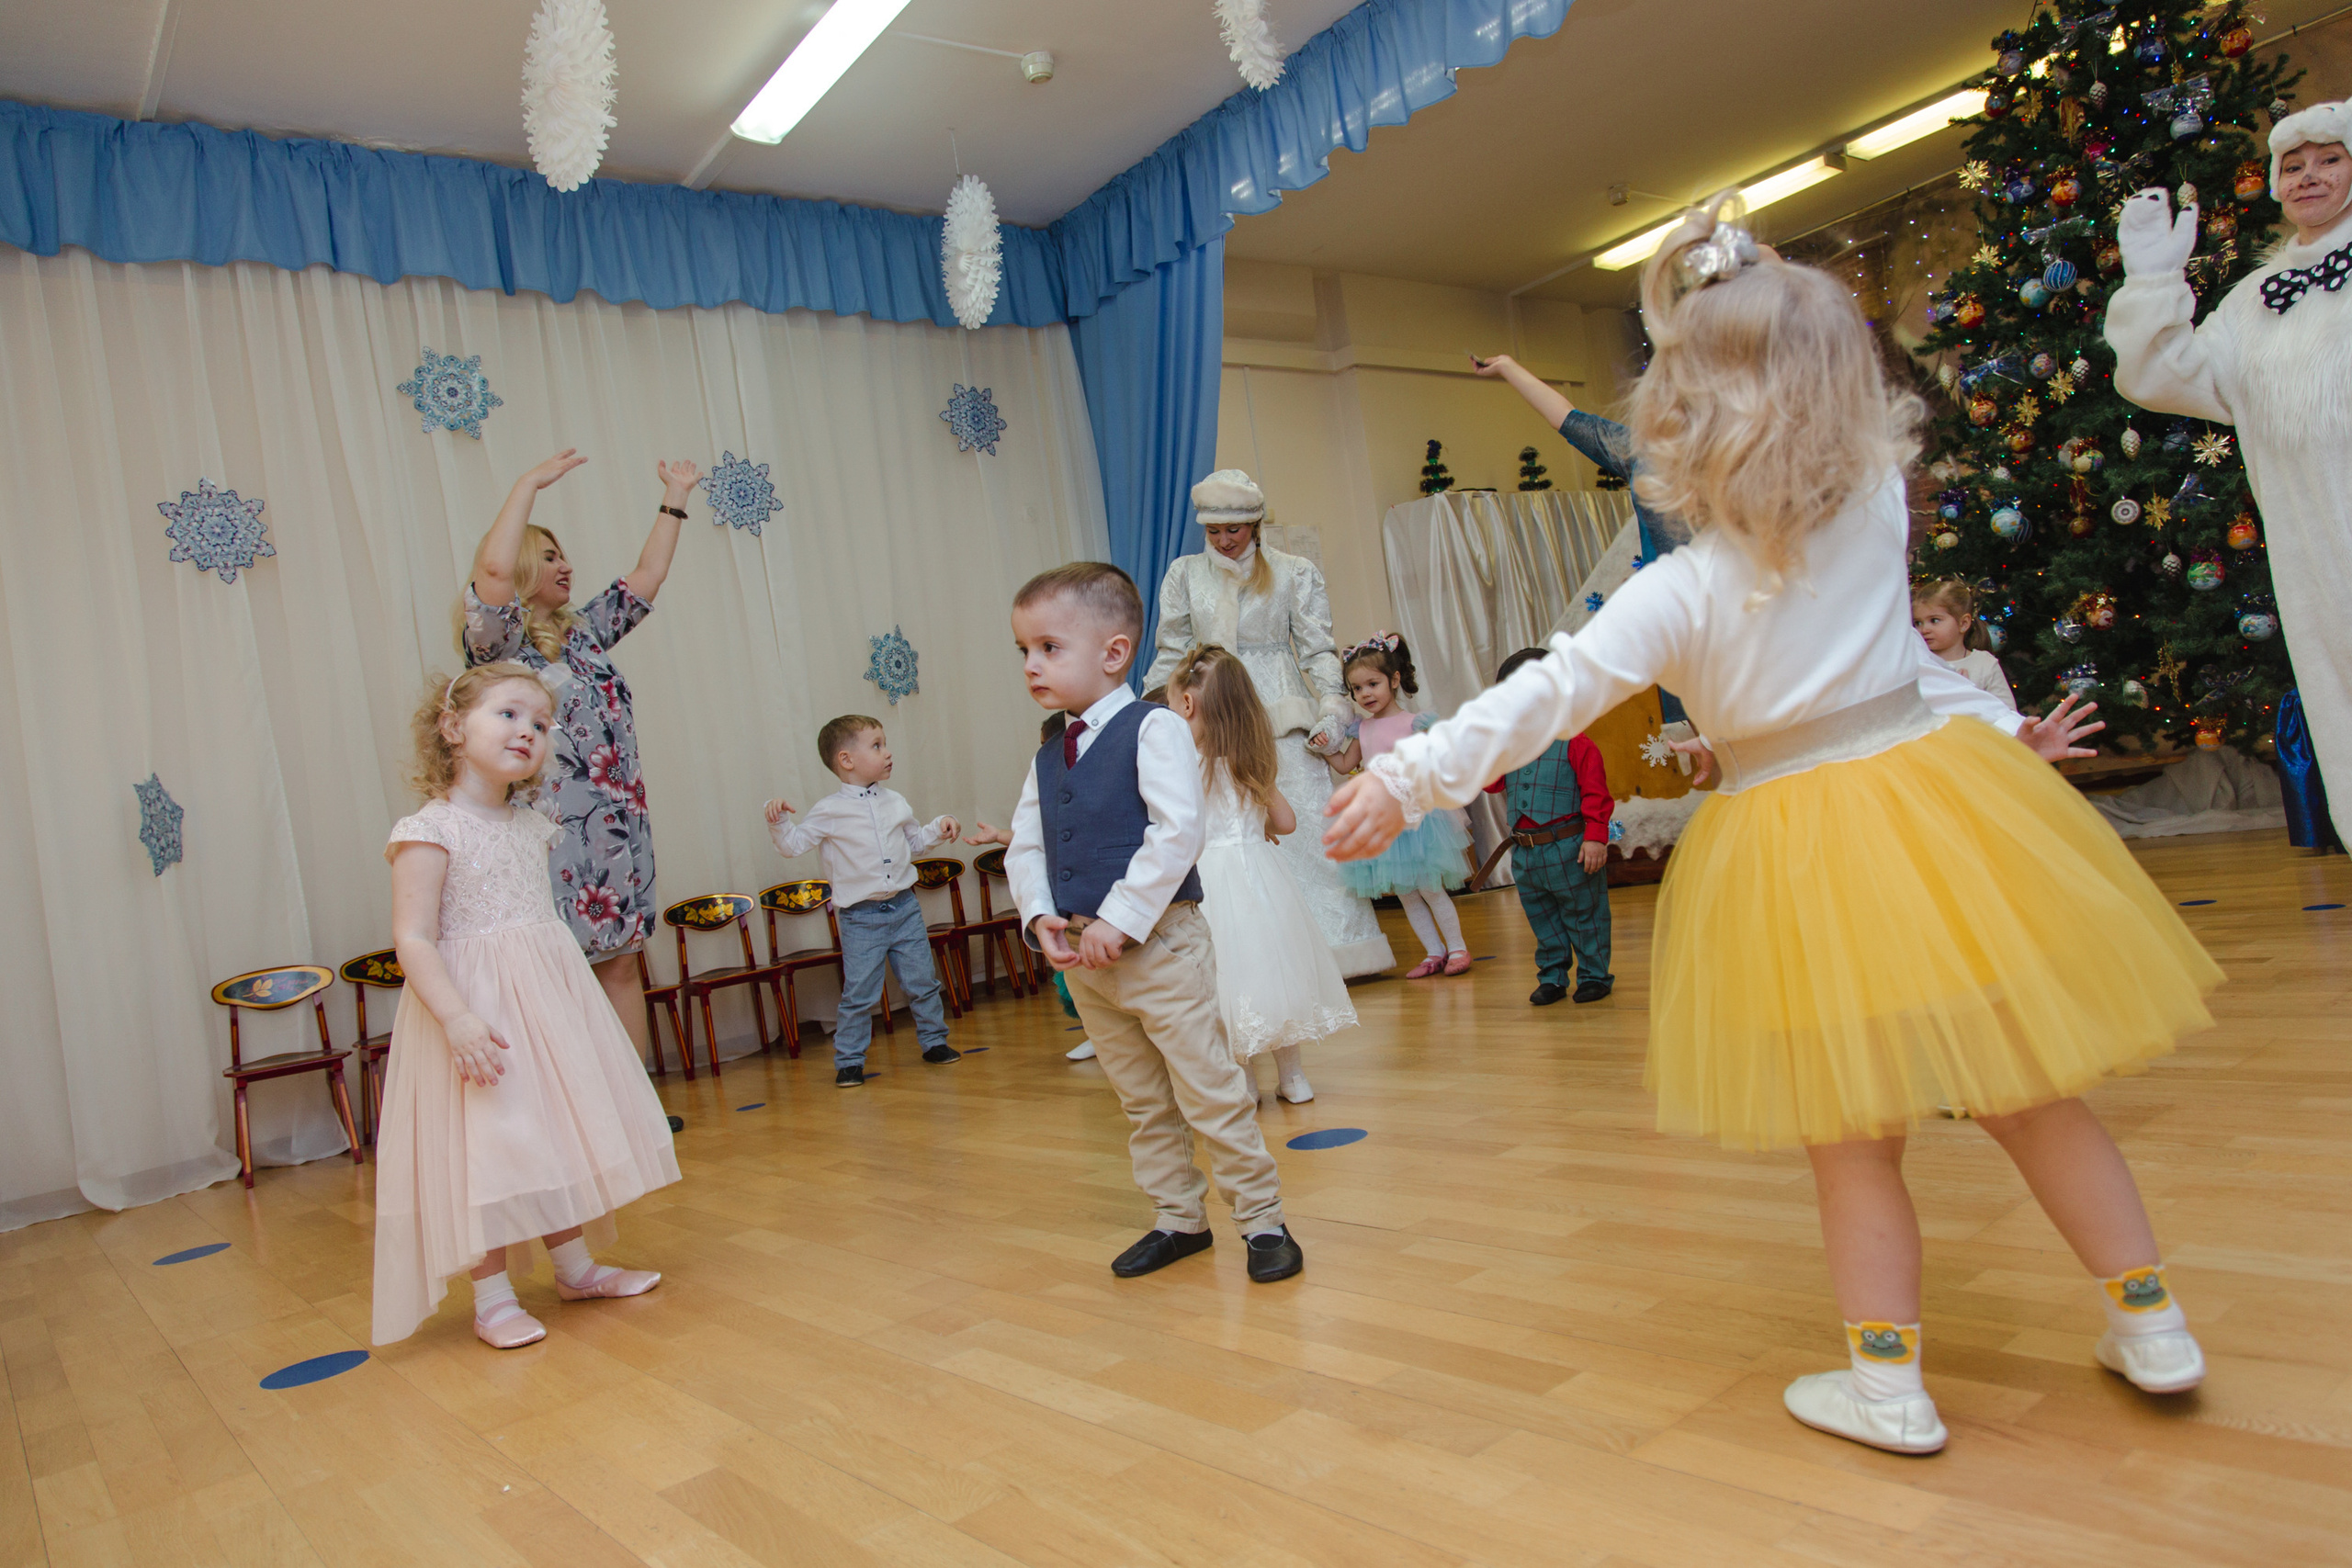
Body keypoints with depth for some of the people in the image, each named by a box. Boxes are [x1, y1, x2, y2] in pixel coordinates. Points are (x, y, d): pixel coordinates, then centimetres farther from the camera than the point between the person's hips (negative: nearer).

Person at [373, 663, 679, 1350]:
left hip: (550, 1001, 7)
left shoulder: (533, 827, 10)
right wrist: (456, 1017, -27)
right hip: (478, 1013, -7)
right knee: (485, 1145, -4)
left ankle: (575, 1265, 27)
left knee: (561, 1134, 13)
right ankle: (492, 1297, 9)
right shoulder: (429, 832, -12)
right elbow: (413, 939, -18)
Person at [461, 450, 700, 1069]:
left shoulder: (584, 632, 16)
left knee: (622, 965, 9)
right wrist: (533, 481, -14)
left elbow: (647, 576, 21)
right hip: (557, 834, -6)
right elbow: (494, 566, -22)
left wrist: (674, 499, 22)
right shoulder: (497, 643, -4)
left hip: (620, 826, 7)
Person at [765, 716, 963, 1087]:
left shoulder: (895, 802, 8)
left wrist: (938, 827, 8)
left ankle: (934, 1041, 27)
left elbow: (914, 841, 23)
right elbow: (792, 845, -5)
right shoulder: (829, 812, -7)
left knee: (923, 982, 10)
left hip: (904, 907, 4)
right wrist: (777, 822, -22)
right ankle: (849, 1061, 12)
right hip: (860, 918, -4)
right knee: (859, 994, -1)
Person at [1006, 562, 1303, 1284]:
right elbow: (1024, 847, 13)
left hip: (1158, 944, -7)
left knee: (1208, 1089, 0)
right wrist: (1041, 917, -6)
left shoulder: (1153, 729, -11)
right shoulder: (1047, 758, 12)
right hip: (1082, 955, 7)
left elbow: (1177, 833, -21)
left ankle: (1261, 1218, 15)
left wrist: (1121, 920, -22)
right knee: (1141, 1101, 17)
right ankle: (1178, 1219, 30)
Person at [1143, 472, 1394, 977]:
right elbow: (1171, 654, 13)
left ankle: (1323, 949, 4)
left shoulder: (1295, 573, 5)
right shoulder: (1185, 574, 10)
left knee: (1301, 828, -5)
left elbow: (1317, 650, 4)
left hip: (1282, 720, -1)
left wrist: (1331, 711, -7)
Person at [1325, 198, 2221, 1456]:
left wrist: (1408, 779, -19)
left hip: (1799, 854, -4)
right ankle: (2151, 1324, 31)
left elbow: (1546, 699, -19)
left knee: (1853, 1138, 9)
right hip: (1925, 784, 4)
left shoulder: (1677, 596, -14)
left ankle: (1886, 1384, 20)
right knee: (2023, 1096, 17)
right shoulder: (1878, 513, -2)